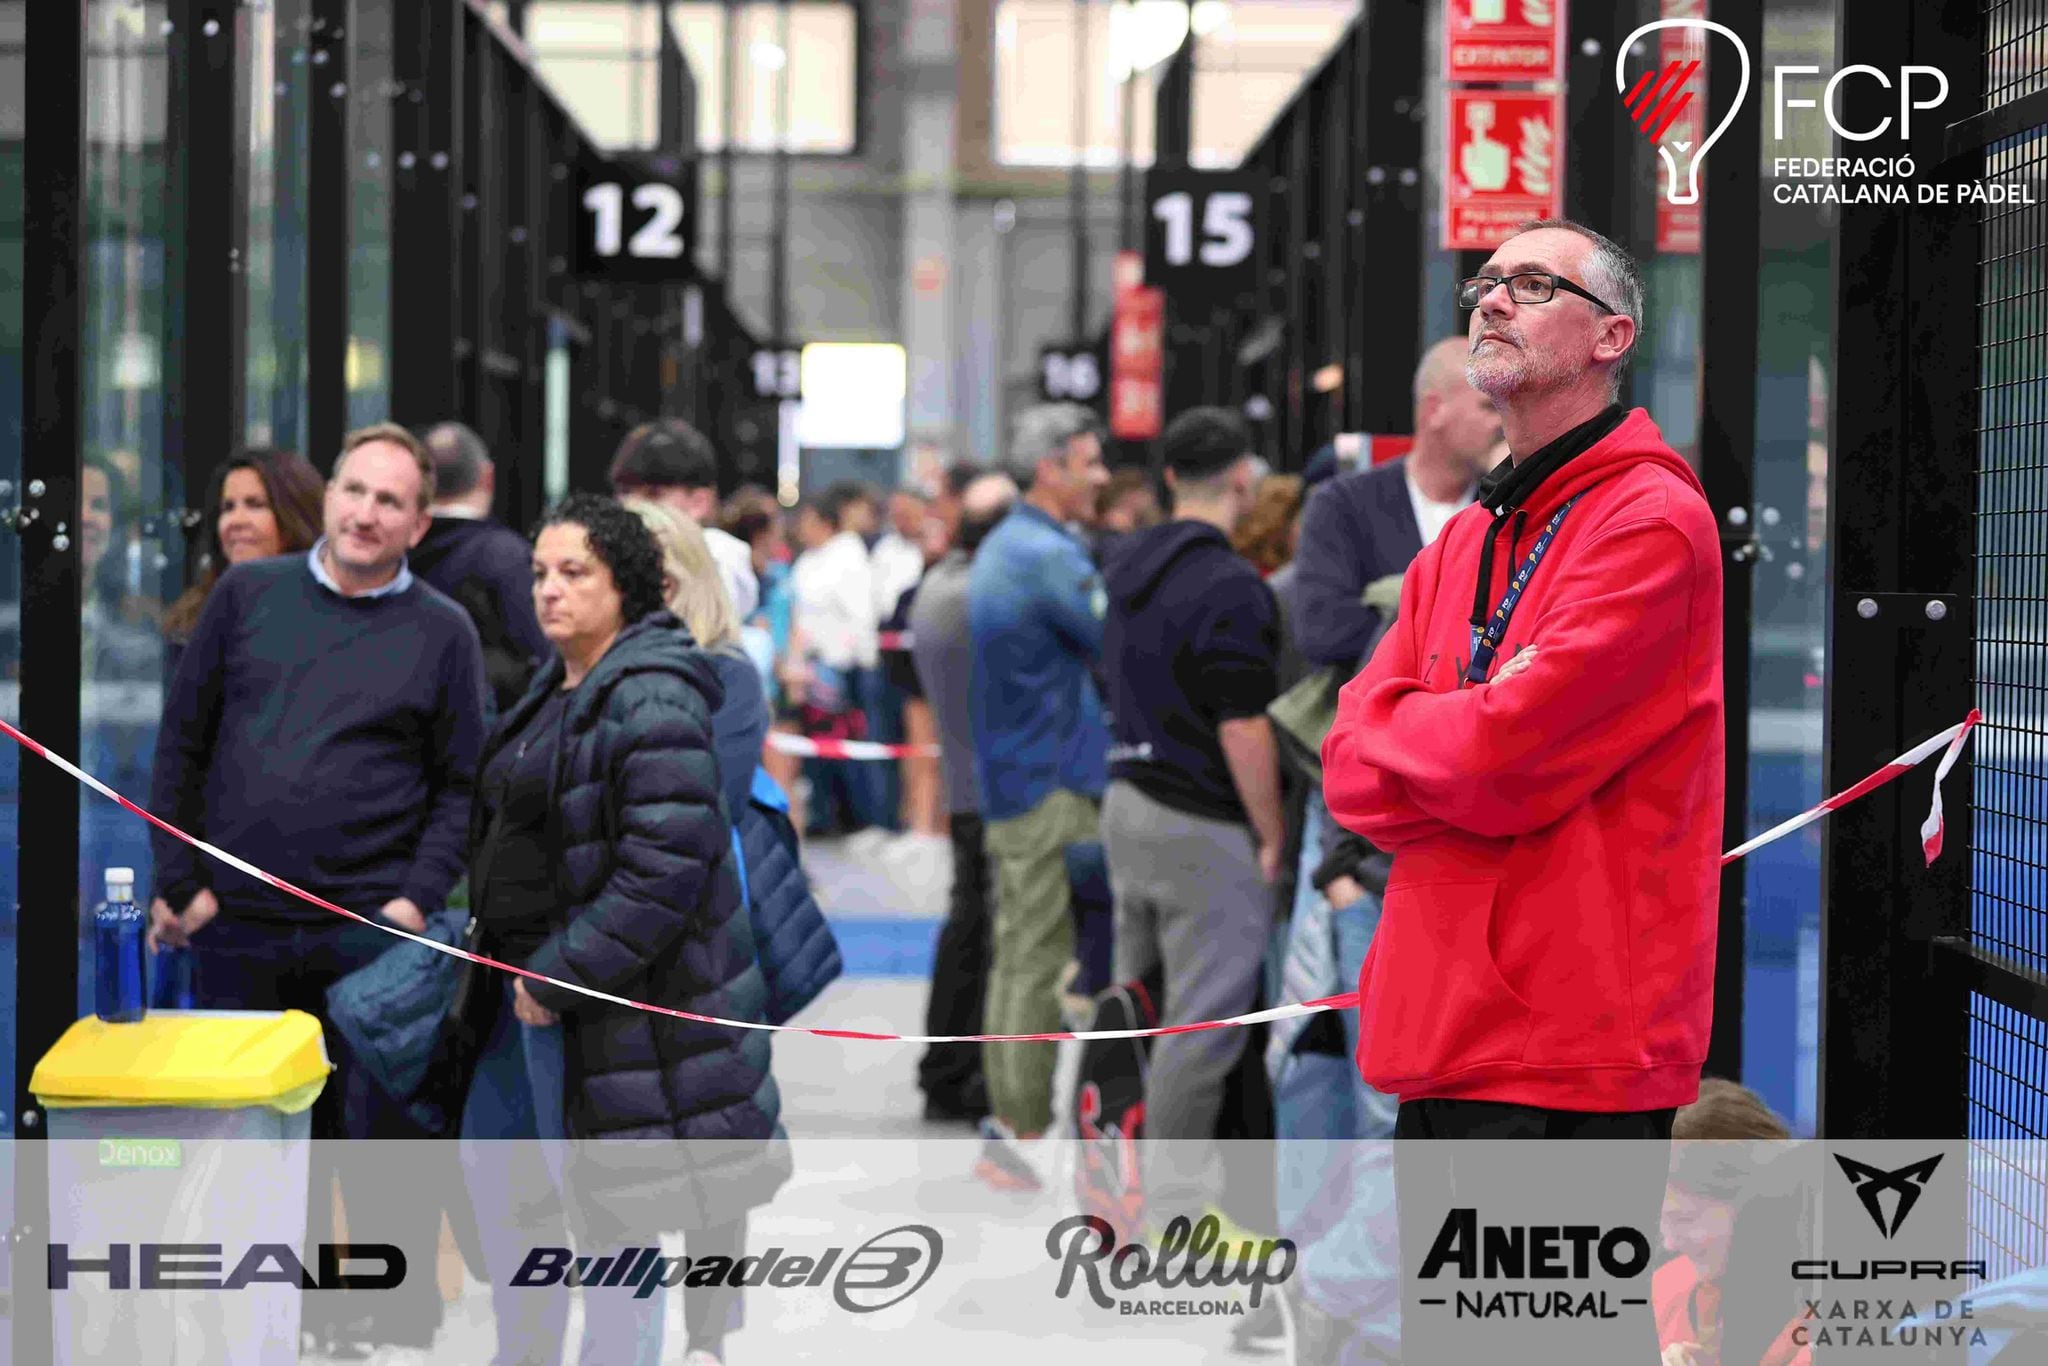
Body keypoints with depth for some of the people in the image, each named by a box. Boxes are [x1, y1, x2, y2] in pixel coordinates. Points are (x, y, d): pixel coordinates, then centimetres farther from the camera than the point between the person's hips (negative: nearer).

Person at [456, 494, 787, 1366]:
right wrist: (516, 965, 15)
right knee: (494, 1162, 22)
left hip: (624, 993, -11)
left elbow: (663, 871, -26)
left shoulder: (652, 703, -20)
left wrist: (560, 976, -22)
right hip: (535, 977, 11)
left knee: (610, 1200, -4)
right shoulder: (559, 688, 11)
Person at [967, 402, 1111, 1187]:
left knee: (1019, 955, 12)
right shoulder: (1048, 556, -16)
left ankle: (1006, 1127, 16)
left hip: (1007, 788, 10)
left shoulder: (1001, 549, 17)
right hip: (1053, 788, -10)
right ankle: (1022, 1135, -6)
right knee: (1044, 961, -7)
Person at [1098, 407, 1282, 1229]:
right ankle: (1175, 1209, -2)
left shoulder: (1129, 567, 10)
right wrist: (1273, 837, -12)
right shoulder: (1228, 587, -17)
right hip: (1203, 824, -9)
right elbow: (1242, 730, -19)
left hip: (1128, 801, 9)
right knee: (1204, 1021, -4)